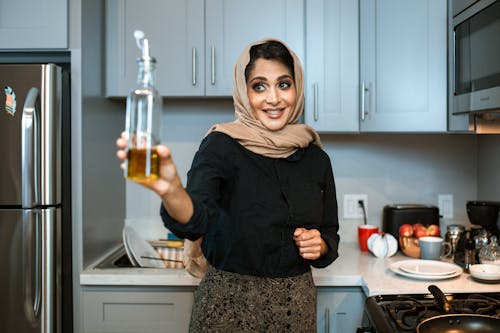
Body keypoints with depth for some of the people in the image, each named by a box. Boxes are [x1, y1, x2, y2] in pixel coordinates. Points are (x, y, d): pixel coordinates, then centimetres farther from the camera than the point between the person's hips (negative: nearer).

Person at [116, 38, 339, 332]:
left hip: (296, 306, 4)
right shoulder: (221, 146, -13)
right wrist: (171, 191, -50)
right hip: (229, 305, -4)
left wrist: (320, 246, -12)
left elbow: (330, 235, 10)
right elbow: (196, 218, -29)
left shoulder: (316, 159, 0)